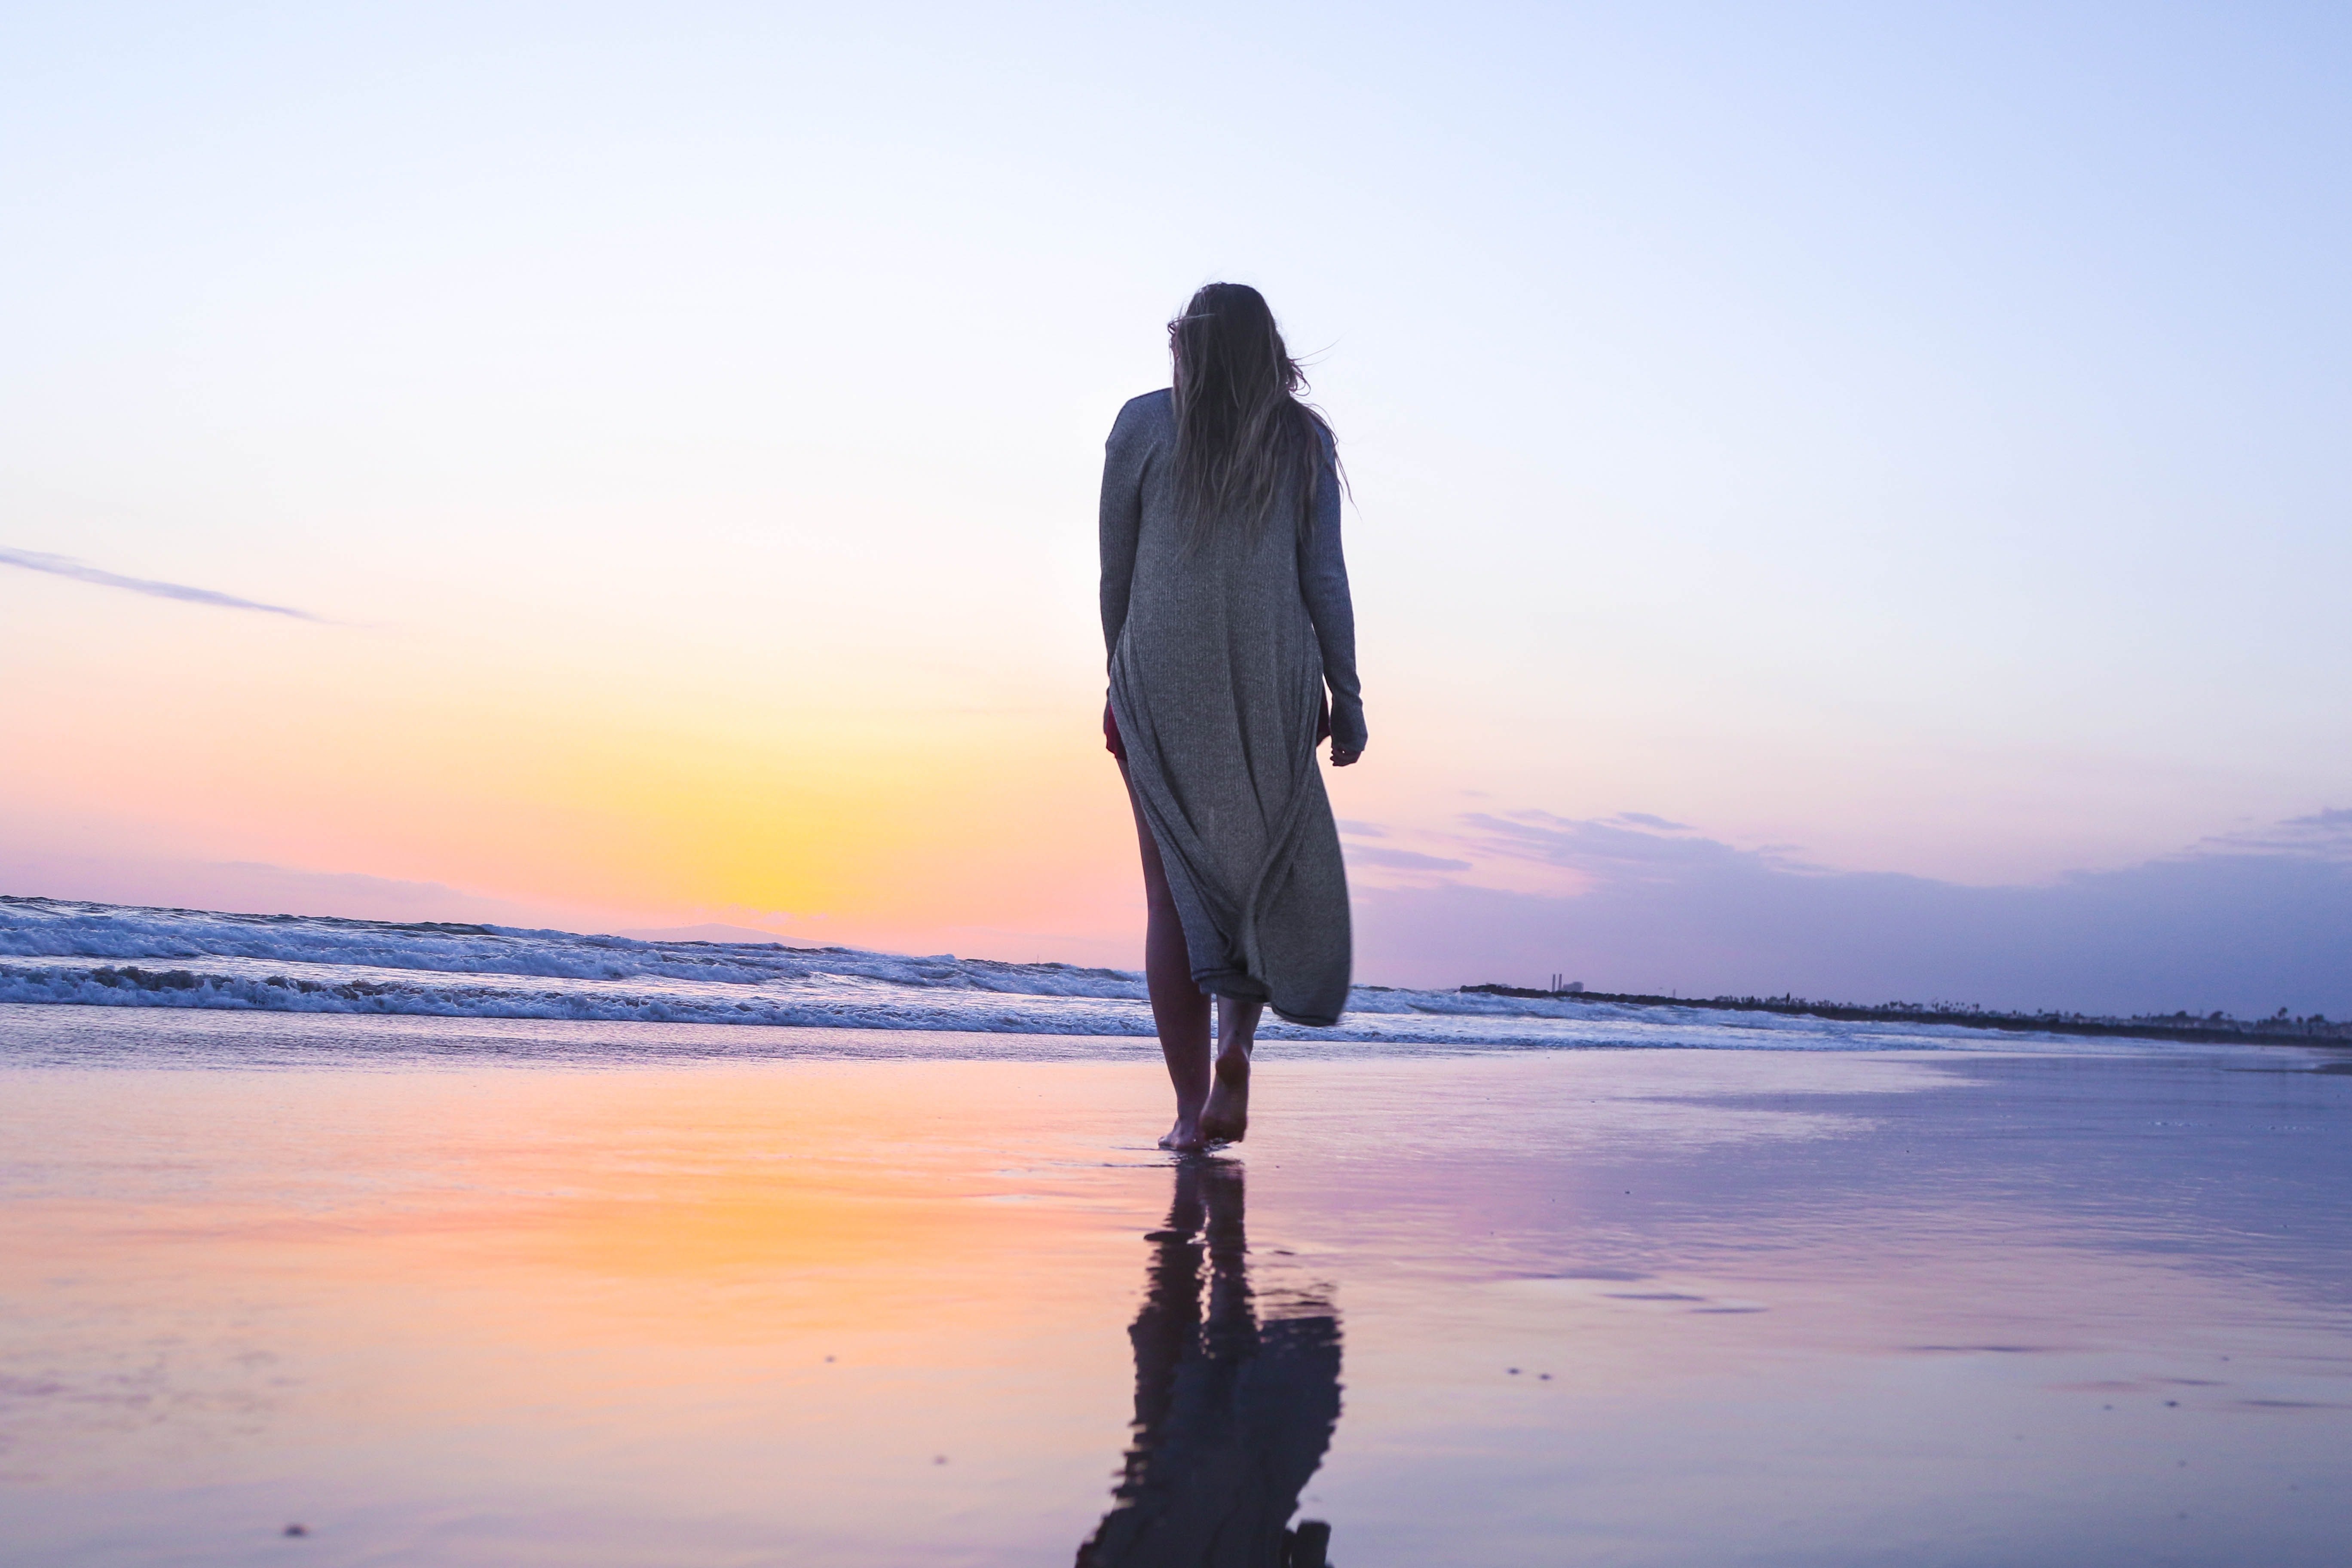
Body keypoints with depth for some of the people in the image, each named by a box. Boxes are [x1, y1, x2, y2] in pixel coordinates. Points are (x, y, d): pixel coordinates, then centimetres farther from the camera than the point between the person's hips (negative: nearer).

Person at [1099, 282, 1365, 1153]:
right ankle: (1235, 1047, -9)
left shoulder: (1143, 425, 5)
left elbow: (1115, 570, 5)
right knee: (1266, 874, 14)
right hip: (1272, 685, 0)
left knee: (1174, 890, 5)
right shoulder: (1302, 438, 5)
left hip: (1161, 682, 0)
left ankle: (1191, 1108, 2)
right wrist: (1346, 698, 4)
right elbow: (1324, 577, 1)